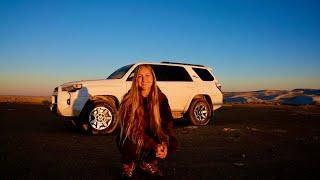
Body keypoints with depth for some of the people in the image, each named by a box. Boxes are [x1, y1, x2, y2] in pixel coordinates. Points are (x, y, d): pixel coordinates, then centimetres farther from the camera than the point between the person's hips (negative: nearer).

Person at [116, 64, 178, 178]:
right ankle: (128, 164, 3)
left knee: (173, 143, -18)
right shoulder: (129, 99, -20)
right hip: (131, 138, -3)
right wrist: (154, 146, -34)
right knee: (131, 146, -35)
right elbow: (133, 129, -24)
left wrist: (164, 143, -30)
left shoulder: (161, 97, -10)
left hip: (151, 136, 4)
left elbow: (167, 122, -12)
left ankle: (148, 162, 10)